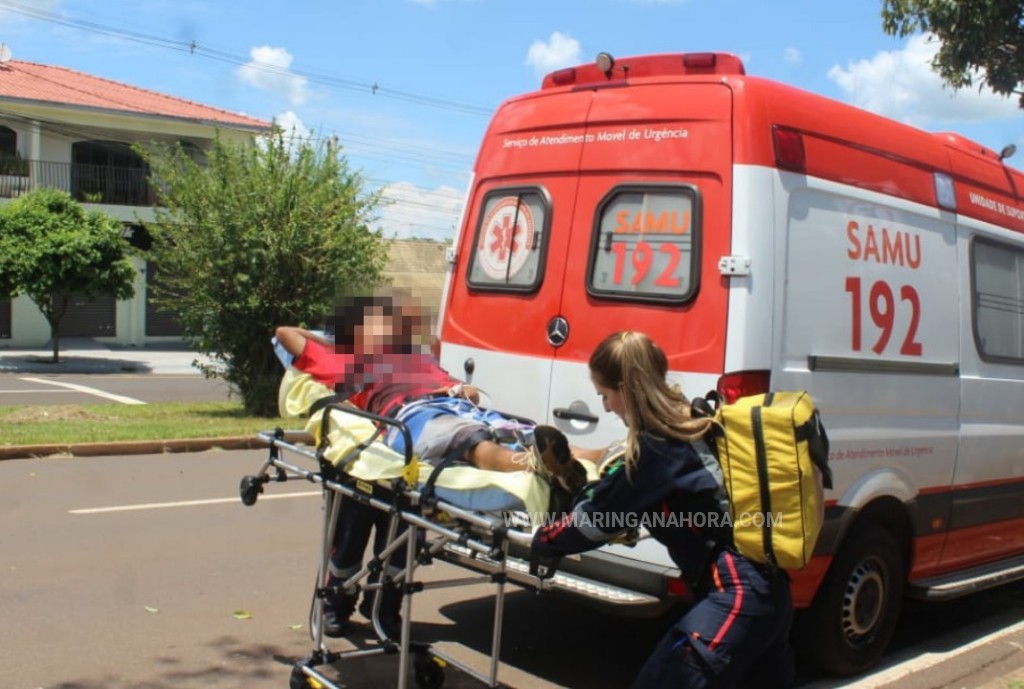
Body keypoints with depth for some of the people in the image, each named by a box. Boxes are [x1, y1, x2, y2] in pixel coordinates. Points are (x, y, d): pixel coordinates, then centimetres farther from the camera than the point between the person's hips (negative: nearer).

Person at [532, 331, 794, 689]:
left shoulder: (656, 447, -14)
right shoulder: (692, 423, 12)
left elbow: (595, 517, -5)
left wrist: (542, 543, 9)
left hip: (736, 595, -10)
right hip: (768, 588, 10)